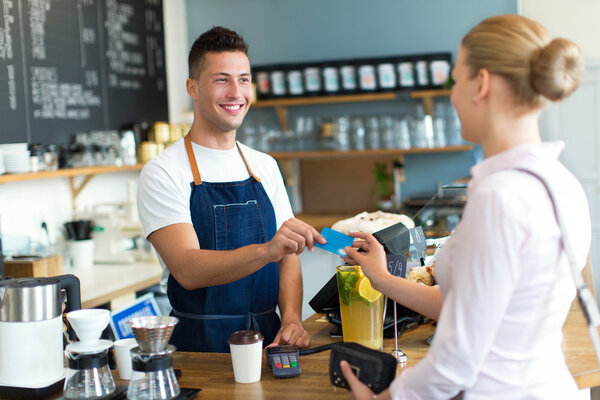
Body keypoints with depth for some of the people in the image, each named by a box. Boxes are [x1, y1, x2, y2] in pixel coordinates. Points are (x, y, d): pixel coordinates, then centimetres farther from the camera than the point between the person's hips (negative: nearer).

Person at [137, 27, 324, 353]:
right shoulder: (162, 172, -5)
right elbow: (187, 269, -18)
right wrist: (266, 250, -33)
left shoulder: (265, 167, 12)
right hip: (199, 344, -4)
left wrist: (291, 320, -6)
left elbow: (287, 256, 12)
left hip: (268, 338, 4)